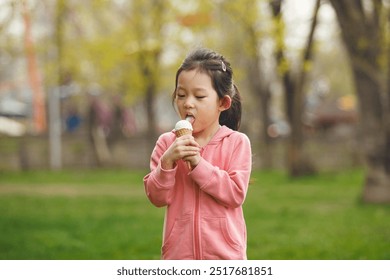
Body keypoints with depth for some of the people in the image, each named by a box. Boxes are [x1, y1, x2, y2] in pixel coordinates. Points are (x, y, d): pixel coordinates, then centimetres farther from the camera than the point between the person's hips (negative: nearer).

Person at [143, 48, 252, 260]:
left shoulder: (236, 142, -3)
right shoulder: (167, 143, 2)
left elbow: (236, 193, -14)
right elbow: (157, 197, -3)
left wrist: (198, 164, -20)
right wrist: (167, 162, -19)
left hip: (224, 254, -2)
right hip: (180, 253, 2)